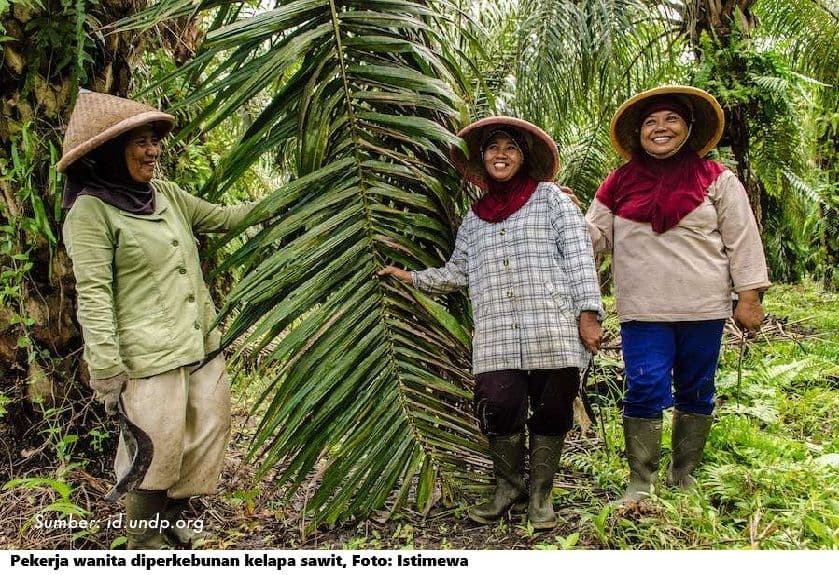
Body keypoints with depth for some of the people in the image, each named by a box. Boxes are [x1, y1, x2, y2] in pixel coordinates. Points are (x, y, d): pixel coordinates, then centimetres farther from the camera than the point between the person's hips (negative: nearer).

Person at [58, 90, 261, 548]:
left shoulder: (164, 193, 11)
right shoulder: (91, 211, -10)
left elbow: (220, 218, 22)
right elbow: (93, 297, -14)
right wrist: (108, 375, -17)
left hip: (203, 348, 8)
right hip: (149, 360, -7)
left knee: (206, 440, 15)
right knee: (155, 454, 2)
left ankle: (172, 520, 37)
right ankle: (144, 541, 27)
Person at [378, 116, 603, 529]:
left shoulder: (550, 197, 9)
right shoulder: (474, 217, 22)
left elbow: (578, 255, 1)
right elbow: (456, 273, 26)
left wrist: (588, 313, -7)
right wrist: (412, 277, 19)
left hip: (553, 328, -2)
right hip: (495, 336, 3)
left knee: (551, 410, 0)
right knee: (499, 408, -9)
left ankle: (539, 494, 20)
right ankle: (507, 487, 16)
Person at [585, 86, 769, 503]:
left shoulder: (715, 179, 3)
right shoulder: (620, 183, 8)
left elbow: (742, 240, 3)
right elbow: (596, 237, 11)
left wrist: (749, 297, -2)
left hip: (703, 309, 0)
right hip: (643, 311, 0)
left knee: (696, 391, 10)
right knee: (645, 389, -7)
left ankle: (683, 475, 27)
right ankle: (640, 482, 6)